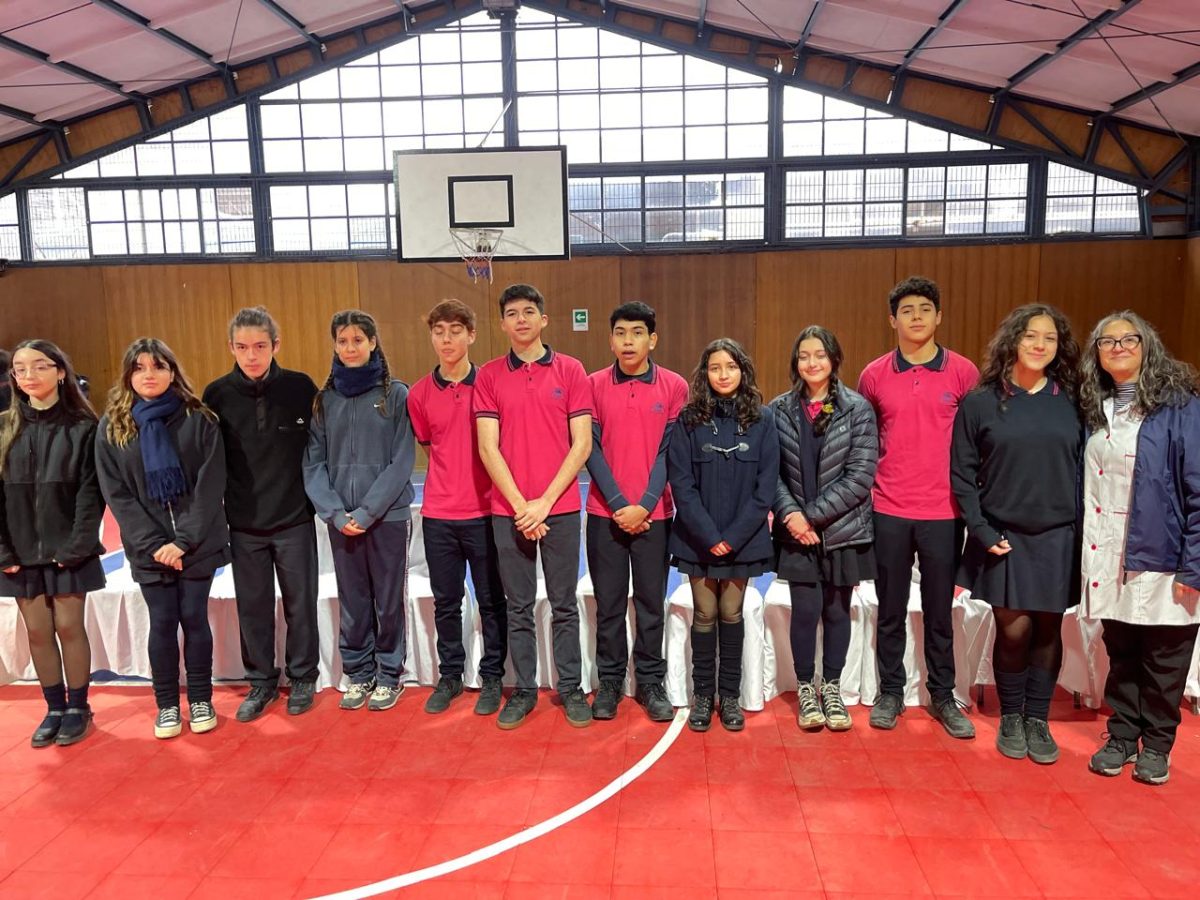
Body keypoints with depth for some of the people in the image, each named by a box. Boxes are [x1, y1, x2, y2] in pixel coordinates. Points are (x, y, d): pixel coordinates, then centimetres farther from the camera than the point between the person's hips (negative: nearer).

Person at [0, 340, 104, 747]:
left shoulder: (82, 428, -4)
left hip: (67, 550, -3)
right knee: (38, 632, 9)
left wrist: (76, 547, -13)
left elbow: (91, 493, -7)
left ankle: (78, 708, 20)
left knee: (69, 627, 4)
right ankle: (54, 708, 23)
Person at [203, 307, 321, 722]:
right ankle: (261, 681, 29)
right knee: (252, 607, 11)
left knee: (299, 604, 10)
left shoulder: (301, 387, -7)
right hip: (244, 524, 1)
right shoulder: (217, 395, -3)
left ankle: (303, 678, 27)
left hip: (295, 520, -1)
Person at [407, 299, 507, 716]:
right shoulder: (420, 393, 3)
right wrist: (451, 480, 10)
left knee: (491, 601, 8)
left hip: (485, 512, -2)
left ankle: (492, 677, 23)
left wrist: (500, 491, -2)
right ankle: (449, 676, 28)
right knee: (445, 602, 12)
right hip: (438, 514, 2)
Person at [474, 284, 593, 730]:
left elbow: (582, 444, -3)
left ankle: (571, 688, 22)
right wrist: (520, 505, -10)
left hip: (560, 508, -1)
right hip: (508, 511, 1)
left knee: (564, 605, 8)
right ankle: (524, 690, 23)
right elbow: (488, 448, -2)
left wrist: (545, 501, -10)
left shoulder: (570, 370, 1)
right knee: (518, 608, 10)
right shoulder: (489, 376, 3)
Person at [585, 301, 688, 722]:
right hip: (605, 513, 0)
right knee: (608, 603, 8)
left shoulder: (674, 387, -1)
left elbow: (670, 451, -3)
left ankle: (651, 682, 23)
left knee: (651, 602, 8)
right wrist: (618, 504, -11)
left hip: (653, 513, 0)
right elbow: (591, 449, -3)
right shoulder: (594, 385, 0)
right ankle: (610, 681, 23)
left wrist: (644, 505, -11)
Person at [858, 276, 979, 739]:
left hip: (944, 512, 0)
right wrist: (870, 483, 8)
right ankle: (890, 692, 24)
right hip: (889, 511, 1)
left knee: (939, 610, 10)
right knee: (890, 609, 10)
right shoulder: (874, 375, 1)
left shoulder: (963, 372, -1)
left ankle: (942, 695, 25)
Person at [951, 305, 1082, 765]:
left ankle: (1038, 720, 23)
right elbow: (962, 473, -1)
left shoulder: (1070, 403, 4)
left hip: (1058, 537, 2)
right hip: (1002, 537, -2)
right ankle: (1010, 718, 21)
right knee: (1013, 628, 0)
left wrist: (1080, 530, -3)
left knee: (1047, 628, 7)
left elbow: (1084, 469, 5)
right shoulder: (980, 403, -1)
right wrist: (982, 531, -7)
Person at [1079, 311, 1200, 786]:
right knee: (1120, 656, 14)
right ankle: (1122, 737, 28)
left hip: (1161, 559, -4)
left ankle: (1156, 746, 27)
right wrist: (1084, 556, 4)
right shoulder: (1095, 411, 9)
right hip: (1110, 561, 4)